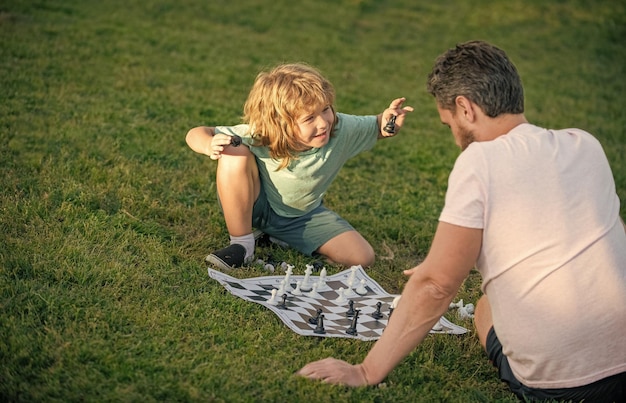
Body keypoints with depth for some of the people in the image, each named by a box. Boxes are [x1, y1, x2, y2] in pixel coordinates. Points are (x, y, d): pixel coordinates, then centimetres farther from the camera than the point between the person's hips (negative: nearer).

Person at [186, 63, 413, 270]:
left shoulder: (342, 130, -26)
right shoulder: (258, 138, -31)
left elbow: (378, 128, -7)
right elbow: (196, 134, -25)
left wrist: (389, 122, -32)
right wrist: (210, 146, -49)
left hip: (302, 216, 3)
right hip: (252, 206, -3)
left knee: (362, 258, -11)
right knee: (235, 154, -35)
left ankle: (282, 238, 10)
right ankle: (241, 245, -17)